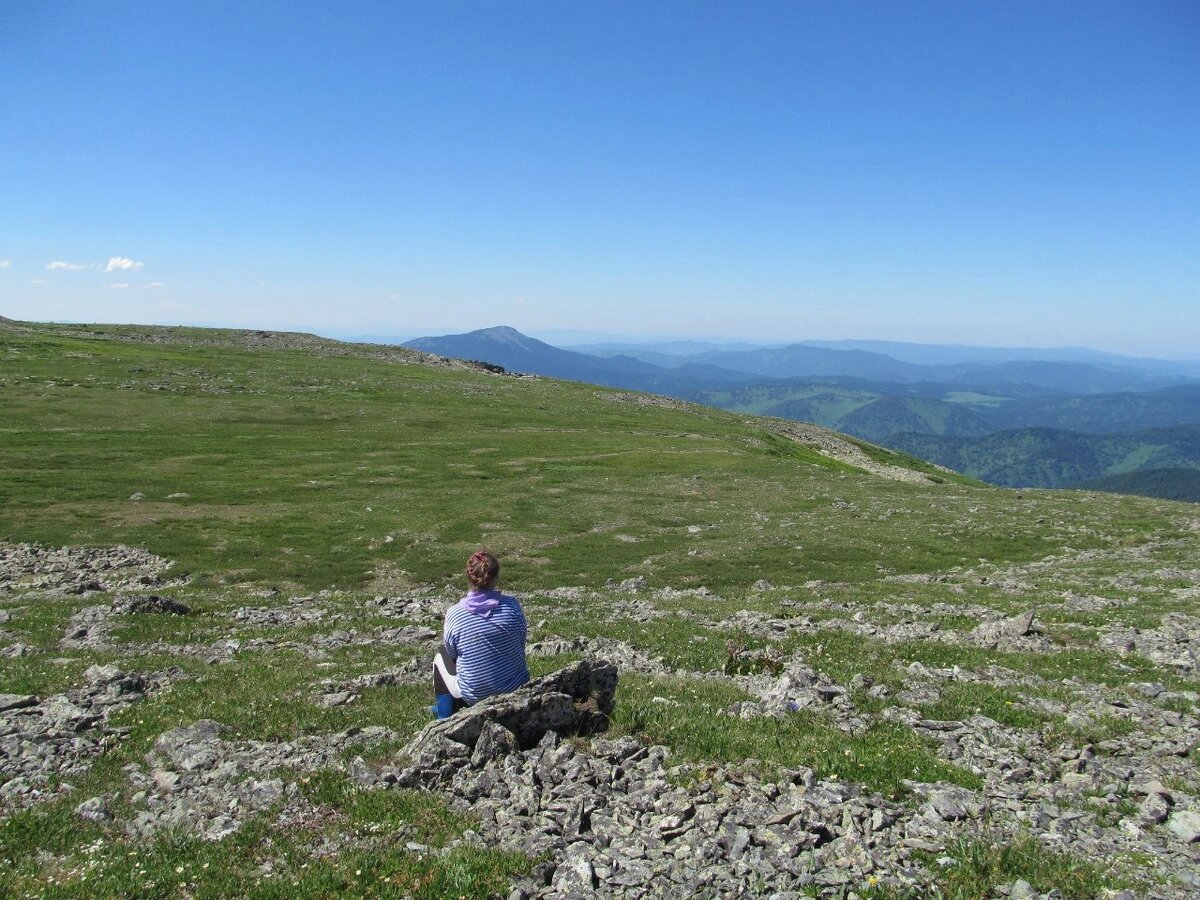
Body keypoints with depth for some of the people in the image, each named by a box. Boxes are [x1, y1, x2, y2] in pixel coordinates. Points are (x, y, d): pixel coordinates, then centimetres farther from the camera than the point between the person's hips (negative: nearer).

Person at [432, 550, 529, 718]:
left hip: (473, 696, -1)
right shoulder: (512, 605, -14)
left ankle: (444, 710, 33)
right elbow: (522, 641, 0)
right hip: (516, 689, 2)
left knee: (441, 655, 26)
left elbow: (451, 652, -1)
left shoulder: (454, 614, -17)